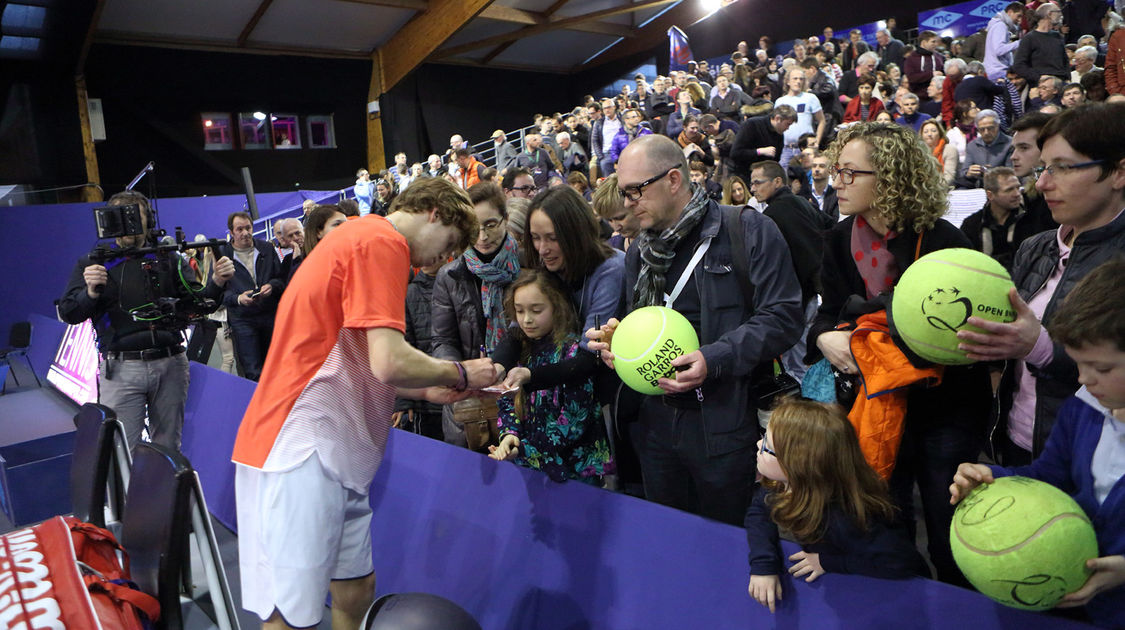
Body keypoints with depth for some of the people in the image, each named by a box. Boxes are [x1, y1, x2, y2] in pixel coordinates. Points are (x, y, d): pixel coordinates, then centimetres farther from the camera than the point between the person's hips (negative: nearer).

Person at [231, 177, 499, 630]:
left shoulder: (360, 237, 19)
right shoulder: (381, 242, -13)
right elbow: (389, 363, -23)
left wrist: (427, 392, 16)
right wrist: (460, 373, -5)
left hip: (331, 451, 10)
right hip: (303, 449, -10)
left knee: (356, 588, 17)